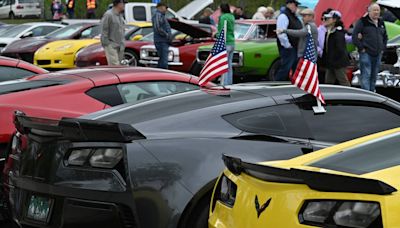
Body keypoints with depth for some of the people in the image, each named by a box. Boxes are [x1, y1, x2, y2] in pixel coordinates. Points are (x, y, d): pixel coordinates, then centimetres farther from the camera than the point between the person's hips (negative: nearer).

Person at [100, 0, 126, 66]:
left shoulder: (120, 15, 15)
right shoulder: (108, 15, -12)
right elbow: (104, 31, -13)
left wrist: (123, 43, 16)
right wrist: (106, 44, -15)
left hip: (120, 47, 8)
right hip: (111, 46, -8)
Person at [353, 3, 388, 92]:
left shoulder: (381, 23, 15)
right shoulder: (362, 22, -5)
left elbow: (385, 37, 27)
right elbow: (355, 36, -9)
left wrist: (383, 48, 14)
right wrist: (361, 48, -12)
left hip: (378, 54, 7)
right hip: (366, 53, -6)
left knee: (374, 76, 12)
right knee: (366, 75, -11)